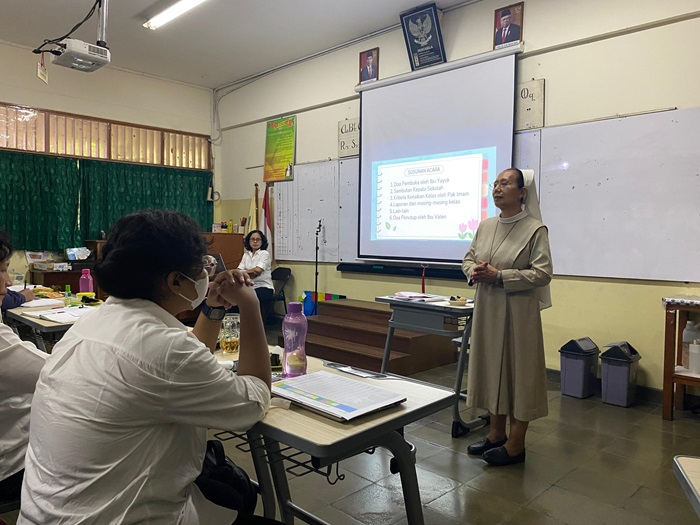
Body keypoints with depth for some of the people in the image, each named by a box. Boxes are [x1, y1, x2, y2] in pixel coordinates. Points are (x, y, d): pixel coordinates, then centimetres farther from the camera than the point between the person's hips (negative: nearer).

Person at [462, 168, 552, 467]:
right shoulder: (485, 226, 8)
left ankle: (516, 445, 17)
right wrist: (474, 271, -8)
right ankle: (496, 433, 31)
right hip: (486, 309, 7)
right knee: (491, 366, 14)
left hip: (517, 311, -6)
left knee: (518, 368, 3)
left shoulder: (535, 229, -10)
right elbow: (468, 259, 15)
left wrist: (499, 276, -21)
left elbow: (543, 273, -15)